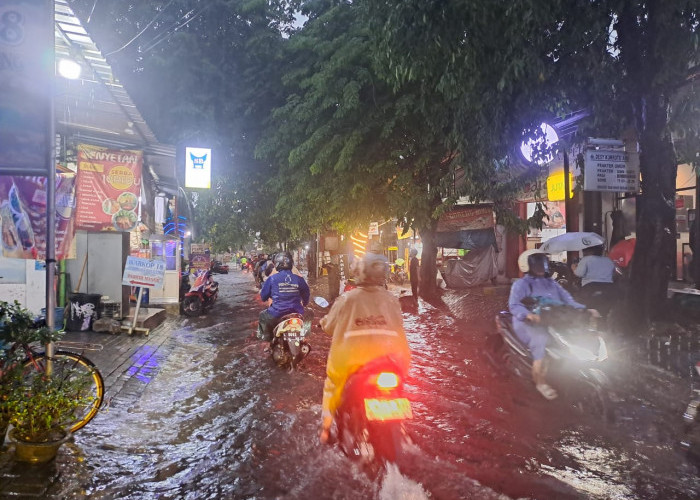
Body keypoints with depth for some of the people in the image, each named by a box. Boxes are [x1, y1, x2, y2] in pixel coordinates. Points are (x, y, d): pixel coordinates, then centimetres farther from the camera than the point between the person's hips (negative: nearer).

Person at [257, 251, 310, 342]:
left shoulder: (272, 279, -7)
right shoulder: (299, 279, -2)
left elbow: (263, 296, 3)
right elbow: (306, 294, 11)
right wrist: (304, 304, 33)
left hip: (276, 315, -2)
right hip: (296, 315, 2)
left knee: (262, 315, 29)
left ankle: (266, 337, 27)